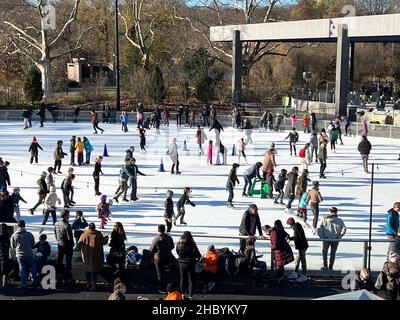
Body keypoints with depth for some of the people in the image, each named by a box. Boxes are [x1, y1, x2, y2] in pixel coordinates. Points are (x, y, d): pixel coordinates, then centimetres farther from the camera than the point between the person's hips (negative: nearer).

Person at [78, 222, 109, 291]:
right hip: (95, 255, -3)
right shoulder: (98, 235, -9)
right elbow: (103, 242, -4)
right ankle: (93, 284, -2)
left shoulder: (84, 234, -3)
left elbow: (79, 243, 0)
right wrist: (106, 238, 17)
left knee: (88, 269, 18)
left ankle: (88, 283, 26)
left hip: (86, 255, 3)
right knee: (94, 269, 2)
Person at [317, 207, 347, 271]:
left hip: (326, 239, 0)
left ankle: (325, 266, 16)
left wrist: (322, 237, -3)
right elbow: (344, 229, -9)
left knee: (324, 252, 19)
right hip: (335, 240, 1)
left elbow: (319, 229, -9)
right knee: (333, 253, 16)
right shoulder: (339, 221, -4)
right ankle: (330, 267, 19)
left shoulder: (324, 219, -5)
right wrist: (339, 237, -2)